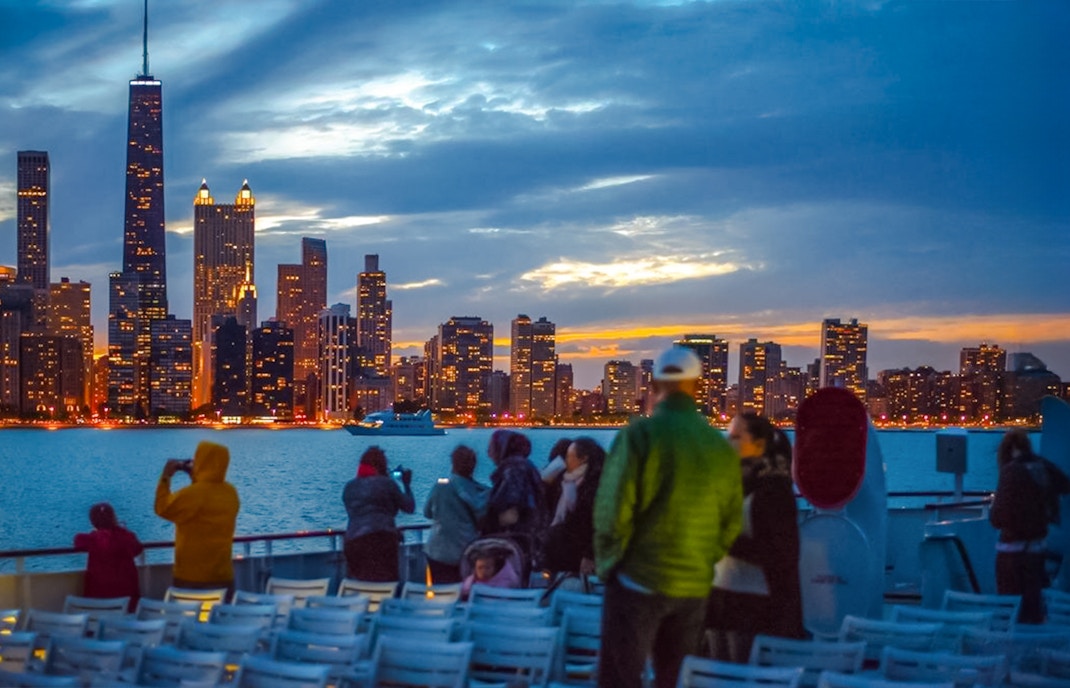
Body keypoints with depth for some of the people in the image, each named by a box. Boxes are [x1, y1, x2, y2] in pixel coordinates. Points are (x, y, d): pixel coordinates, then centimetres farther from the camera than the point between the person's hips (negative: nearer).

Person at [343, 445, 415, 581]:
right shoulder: (386, 483, 0)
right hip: (381, 540, -5)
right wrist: (407, 484, 22)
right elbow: (409, 508, 7)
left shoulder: (349, 487, 16)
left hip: (353, 542, 5)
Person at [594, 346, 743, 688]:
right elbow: (731, 523, 7)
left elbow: (612, 509, -11)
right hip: (694, 587, 4)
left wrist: (607, 563, 2)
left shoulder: (640, 434, -9)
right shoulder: (722, 446, 3)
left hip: (639, 581, -4)